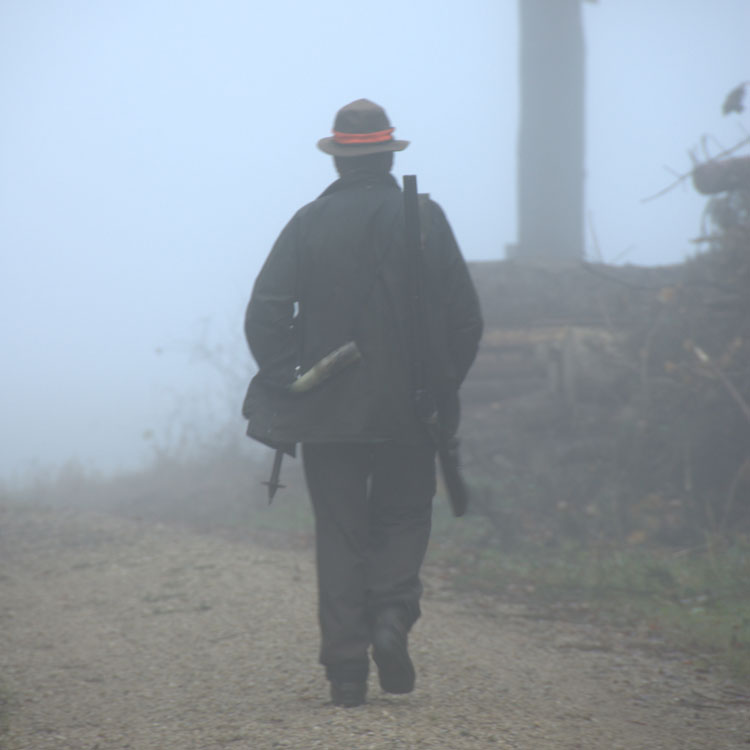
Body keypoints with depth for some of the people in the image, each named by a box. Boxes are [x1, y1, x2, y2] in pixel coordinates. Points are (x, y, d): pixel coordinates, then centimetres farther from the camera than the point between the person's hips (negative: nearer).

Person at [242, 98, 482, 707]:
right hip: (409, 411, 0)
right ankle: (393, 617, -8)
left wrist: (291, 383, 0)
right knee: (404, 517, 17)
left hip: (330, 408, 0)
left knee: (341, 536, 7)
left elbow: (264, 316, -7)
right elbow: (466, 318, -4)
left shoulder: (309, 224, -2)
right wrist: (442, 386, 7)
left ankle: (347, 669, 3)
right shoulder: (426, 219, -3)